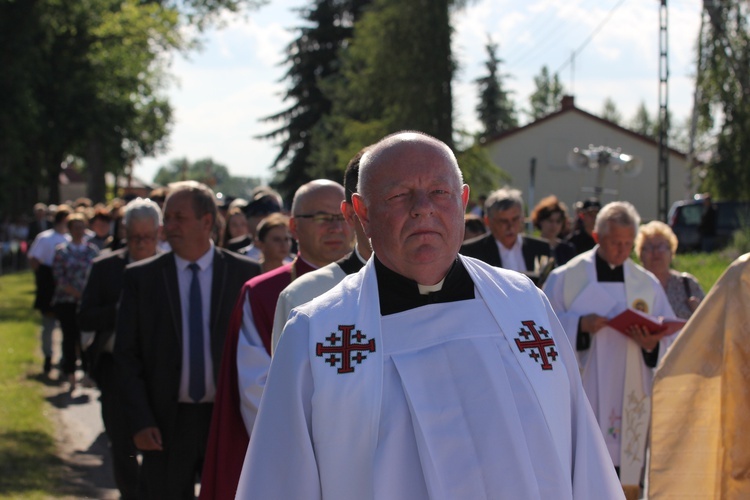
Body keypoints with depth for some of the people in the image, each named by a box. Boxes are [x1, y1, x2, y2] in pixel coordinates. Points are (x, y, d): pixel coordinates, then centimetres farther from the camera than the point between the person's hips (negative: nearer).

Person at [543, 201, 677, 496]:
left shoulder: (647, 284, 10)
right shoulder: (567, 277, 3)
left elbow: (670, 337, 10)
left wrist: (652, 344, -12)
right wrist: (579, 325, -16)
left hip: (627, 397, 2)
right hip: (582, 392, -2)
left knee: (625, 482, 1)